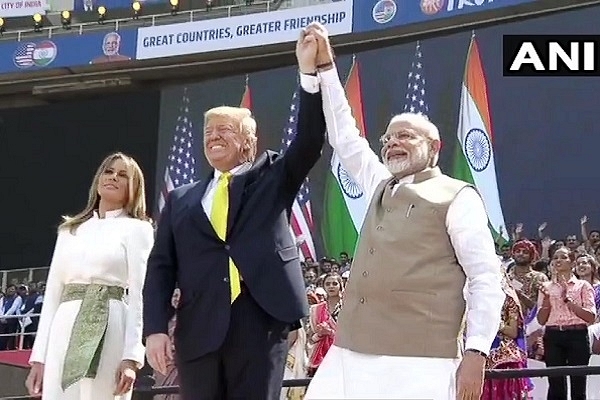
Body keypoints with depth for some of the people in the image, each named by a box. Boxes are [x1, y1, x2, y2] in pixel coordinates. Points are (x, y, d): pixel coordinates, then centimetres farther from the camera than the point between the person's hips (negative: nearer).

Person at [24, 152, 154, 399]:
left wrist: (131, 356, -14)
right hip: (65, 330, 4)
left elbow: (138, 293, -2)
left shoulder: (137, 229, 8)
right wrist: (39, 356, 8)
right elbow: (52, 292, 17)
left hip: (109, 327, -4)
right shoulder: (70, 230, 21)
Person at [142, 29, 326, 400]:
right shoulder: (181, 199, 20)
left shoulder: (272, 177, 16)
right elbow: (160, 267, 12)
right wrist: (156, 328, -3)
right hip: (198, 329, 2)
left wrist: (310, 73, -12)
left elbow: (309, 142, -1)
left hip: (261, 320, -2)